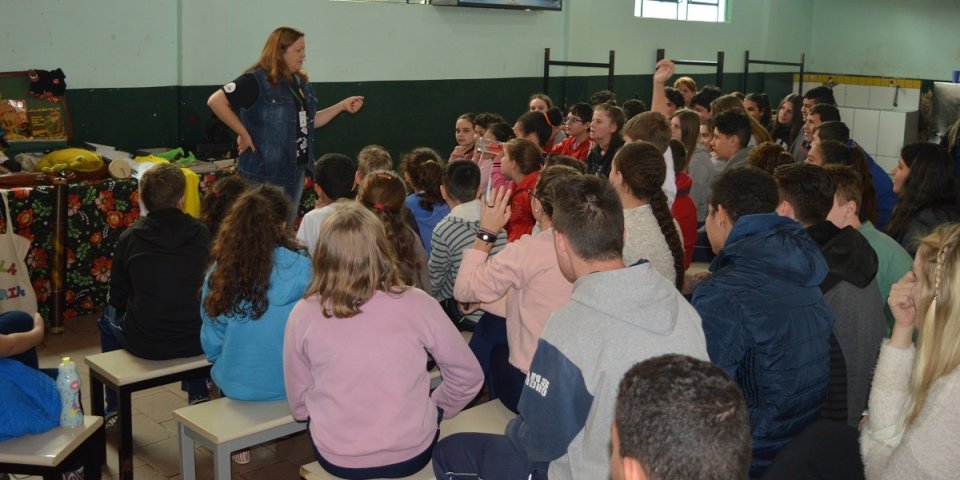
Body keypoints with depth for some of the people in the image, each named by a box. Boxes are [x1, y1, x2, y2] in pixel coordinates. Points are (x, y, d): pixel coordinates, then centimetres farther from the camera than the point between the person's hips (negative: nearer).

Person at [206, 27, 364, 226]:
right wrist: (243, 134, -19)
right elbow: (216, 101, -19)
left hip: (296, 170, 8)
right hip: (265, 172, -8)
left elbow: (309, 122, 18)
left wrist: (342, 106, 10)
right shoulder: (256, 81, -14)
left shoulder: (300, 83, 11)